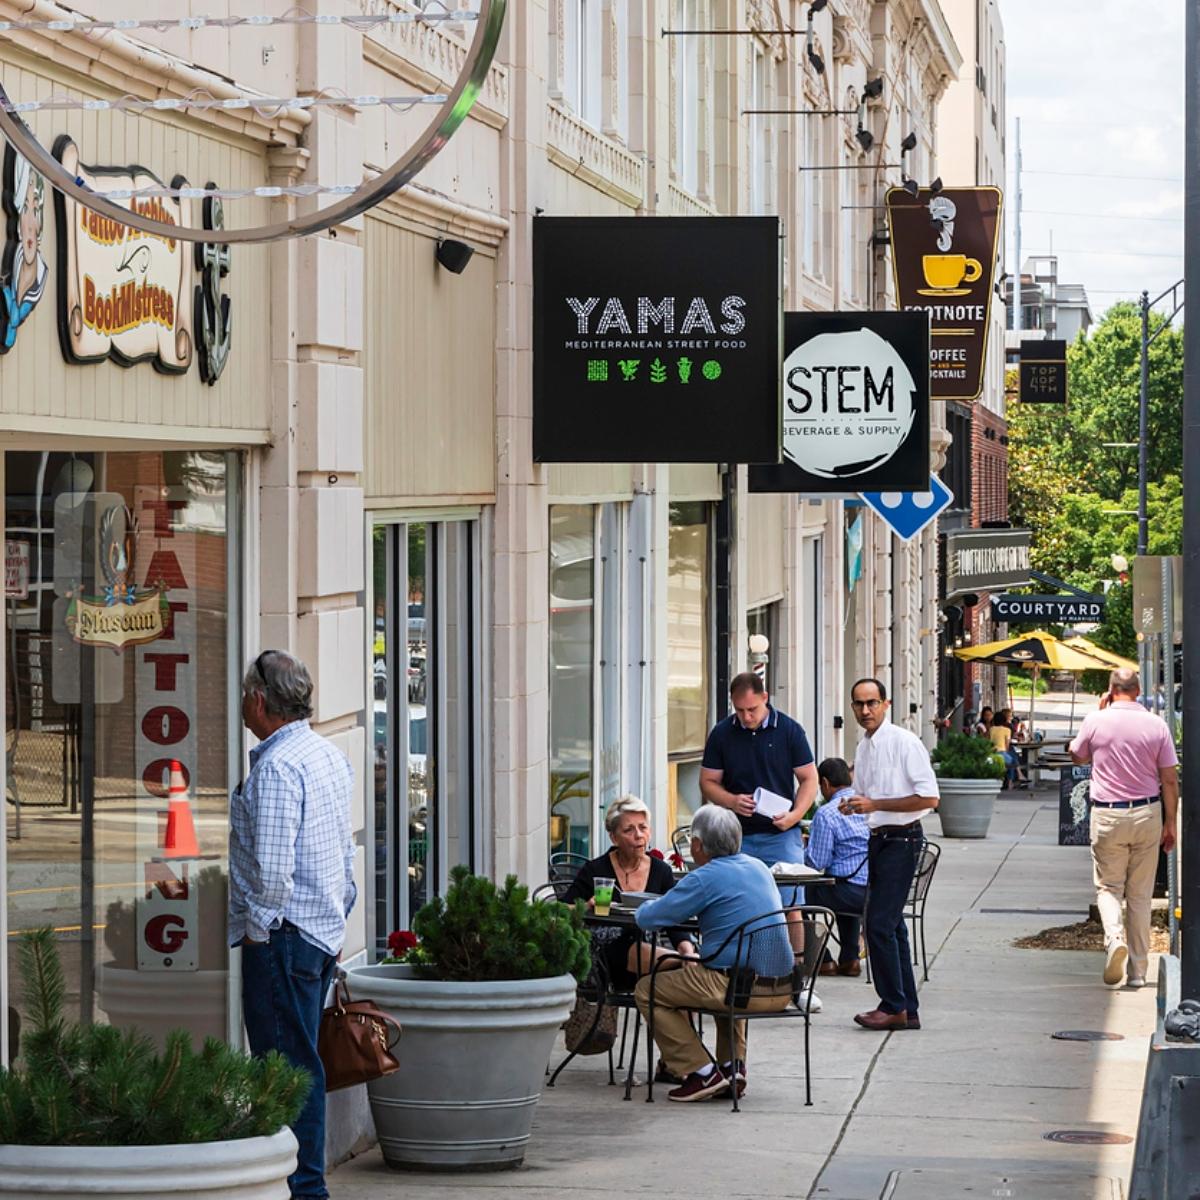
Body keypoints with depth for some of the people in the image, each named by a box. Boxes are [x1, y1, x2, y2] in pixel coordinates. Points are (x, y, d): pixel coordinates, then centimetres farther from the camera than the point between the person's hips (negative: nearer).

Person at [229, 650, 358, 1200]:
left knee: (287, 1064, -6)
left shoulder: (275, 767, -17)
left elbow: (272, 868, -24)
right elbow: (345, 854, 20)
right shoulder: (329, 754, 13)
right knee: (299, 1062, 14)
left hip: (283, 935, -10)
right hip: (324, 930, 10)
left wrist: (258, 929, -11)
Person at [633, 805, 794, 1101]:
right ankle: (733, 1067, 25)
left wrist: (648, 906, 18)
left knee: (647, 991, 8)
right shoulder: (759, 868, 13)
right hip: (782, 991, 8)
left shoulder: (704, 879, -10)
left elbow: (648, 918, -5)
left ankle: (701, 1073, 1)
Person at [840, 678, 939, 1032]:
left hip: (902, 839, -9)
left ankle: (894, 1006, -6)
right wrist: (853, 806, 1)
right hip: (877, 840, 9)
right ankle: (907, 1010, 17)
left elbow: (929, 798, -18)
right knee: (891, 926, 11)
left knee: (879, 924, -13)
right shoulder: (864, 748, 12)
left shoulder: (904, 743, -13)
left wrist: (875, 804, -19)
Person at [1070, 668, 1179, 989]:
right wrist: (1170, 823, 8)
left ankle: (1114, 937, -20)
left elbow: (1078, 756, 15)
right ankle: (1138, 970, 11)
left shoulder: (1096, 721, -6)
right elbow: (1170, 779, -1)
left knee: (1108, 887, 9)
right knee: (1140, 895, 10)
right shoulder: (1156, 725, -3)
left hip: (1107, 815, -2)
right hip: (1147, 813, 2)